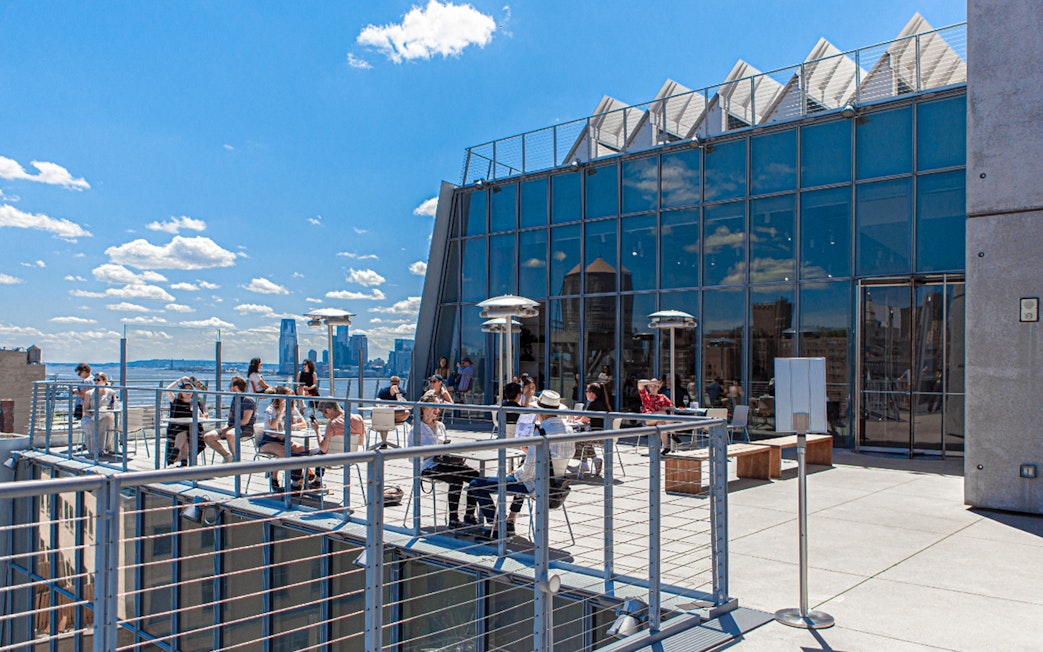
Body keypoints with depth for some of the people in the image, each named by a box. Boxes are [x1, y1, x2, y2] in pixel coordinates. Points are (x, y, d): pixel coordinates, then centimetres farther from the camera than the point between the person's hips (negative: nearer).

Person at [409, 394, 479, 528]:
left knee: (474, 475, -17)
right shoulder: (417, 429, 0)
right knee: (456, 478, -33)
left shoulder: (440, 426, 21)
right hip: (428, 467, -6)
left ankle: (469, 515, -8)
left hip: (444, 463, 7)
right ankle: (453, 519, -26)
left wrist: (450, 454, 5)